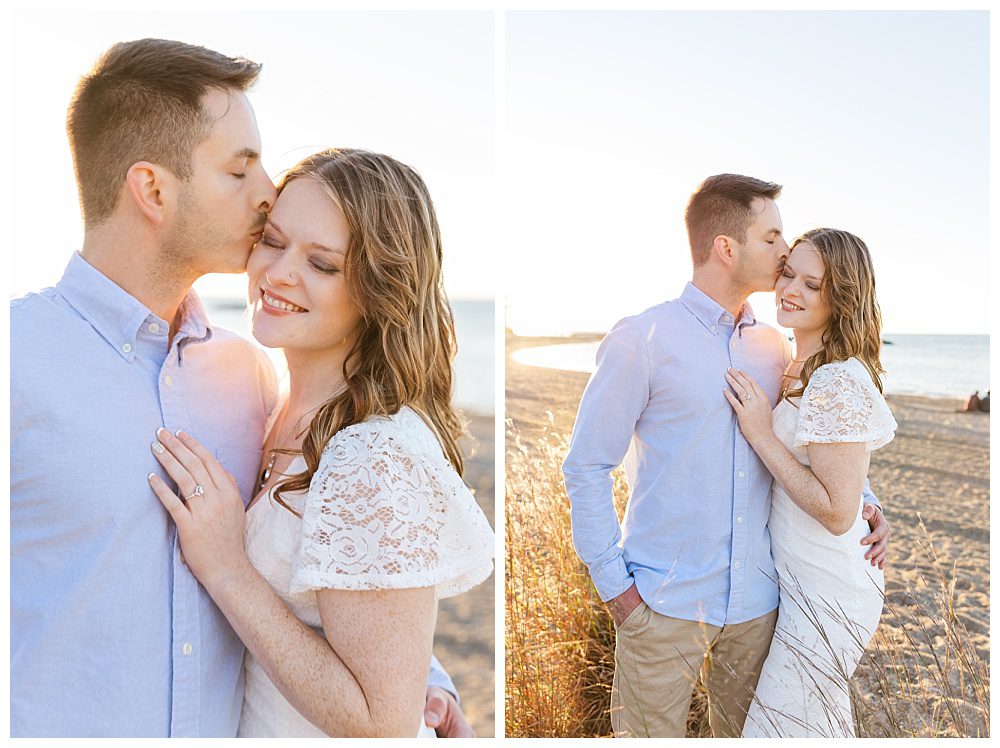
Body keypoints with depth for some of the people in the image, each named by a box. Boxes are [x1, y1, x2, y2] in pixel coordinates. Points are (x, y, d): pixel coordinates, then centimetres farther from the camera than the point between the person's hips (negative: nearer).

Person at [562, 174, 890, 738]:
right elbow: (587, 466, -8)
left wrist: (862, 501, 2)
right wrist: (614, 583, -11)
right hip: (665, 602, -5)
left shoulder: (775, 349, 7)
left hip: (757, 601, 5)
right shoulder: (643, 340, -10)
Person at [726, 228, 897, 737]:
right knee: (824, 719, 27)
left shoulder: (840, 383, -25)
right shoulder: (802, 370, 5)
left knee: (777, 727, 6)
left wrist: (762, 434, -24)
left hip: (827, 596, -9)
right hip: (801, 580, 9)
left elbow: (838, 512, -25)